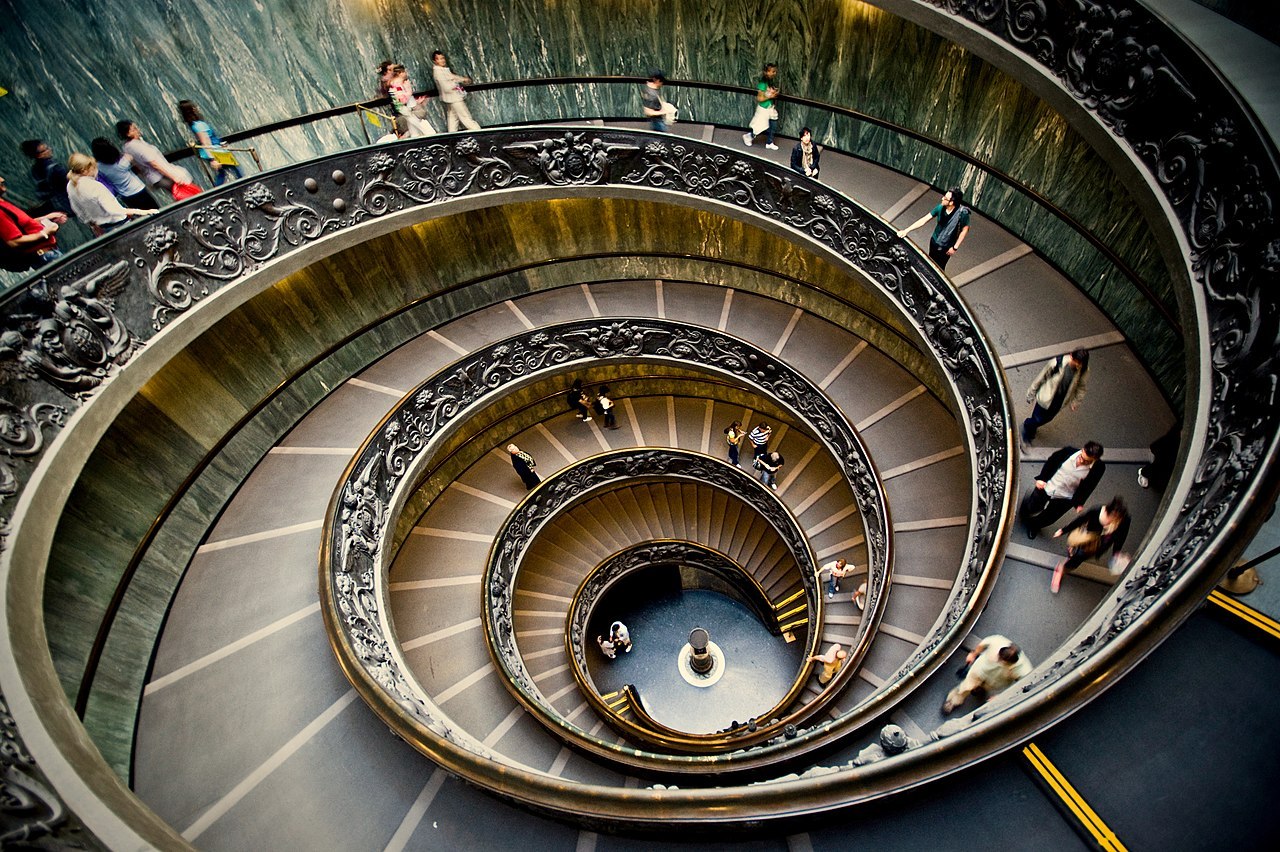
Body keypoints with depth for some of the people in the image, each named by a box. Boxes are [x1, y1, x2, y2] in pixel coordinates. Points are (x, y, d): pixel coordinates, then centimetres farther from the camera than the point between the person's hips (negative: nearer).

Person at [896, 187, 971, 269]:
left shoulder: (962, 213, -30)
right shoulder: (940, 208, -19)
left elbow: (965, 230, -16)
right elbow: (924, 220, -14)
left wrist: (955, 247, -13)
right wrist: (906, 230, -17)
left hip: (946, 247, -4)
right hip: (934, 241, 4)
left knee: (939, 267, 13)